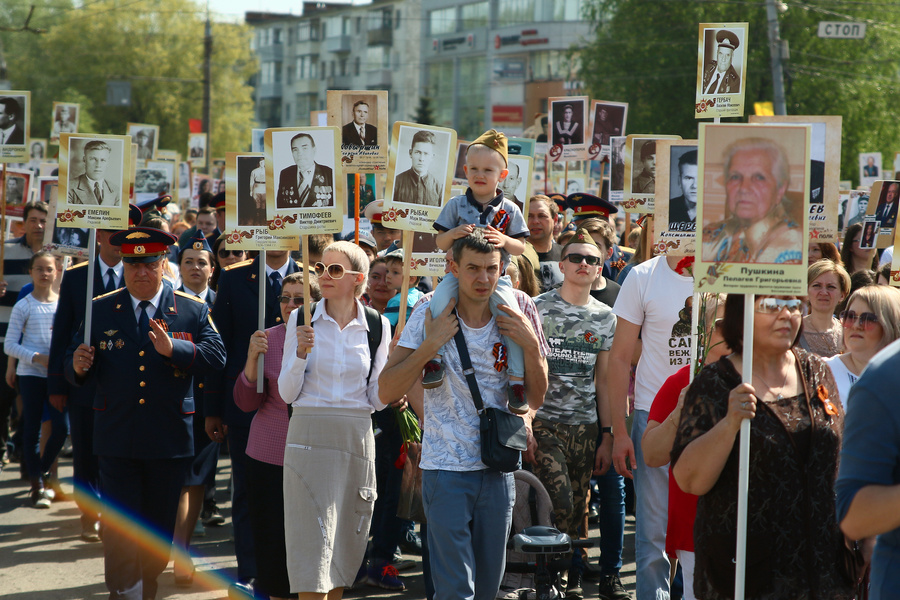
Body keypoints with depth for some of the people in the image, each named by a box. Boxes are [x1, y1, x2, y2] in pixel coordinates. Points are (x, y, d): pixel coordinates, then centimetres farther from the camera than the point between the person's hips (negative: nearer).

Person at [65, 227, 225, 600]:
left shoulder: (193, 311, 1)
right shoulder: (100, 310, 6)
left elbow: (216, 358, -11)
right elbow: (75, 369, 7)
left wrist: (173, 349, -26)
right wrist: (78, 366, -17)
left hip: (169, 441, 0)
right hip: (116, 441, 0)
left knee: (160, 527, 12)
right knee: (119, 527, -4)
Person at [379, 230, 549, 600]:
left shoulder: (513, 318, 0)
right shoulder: (430, 316, -8)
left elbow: (535, 399, 3)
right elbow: (386, 391, -11)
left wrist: (532, 345, -13)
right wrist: (430, 346, -23)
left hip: (498, 468, 3)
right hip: (447, 469, -3)